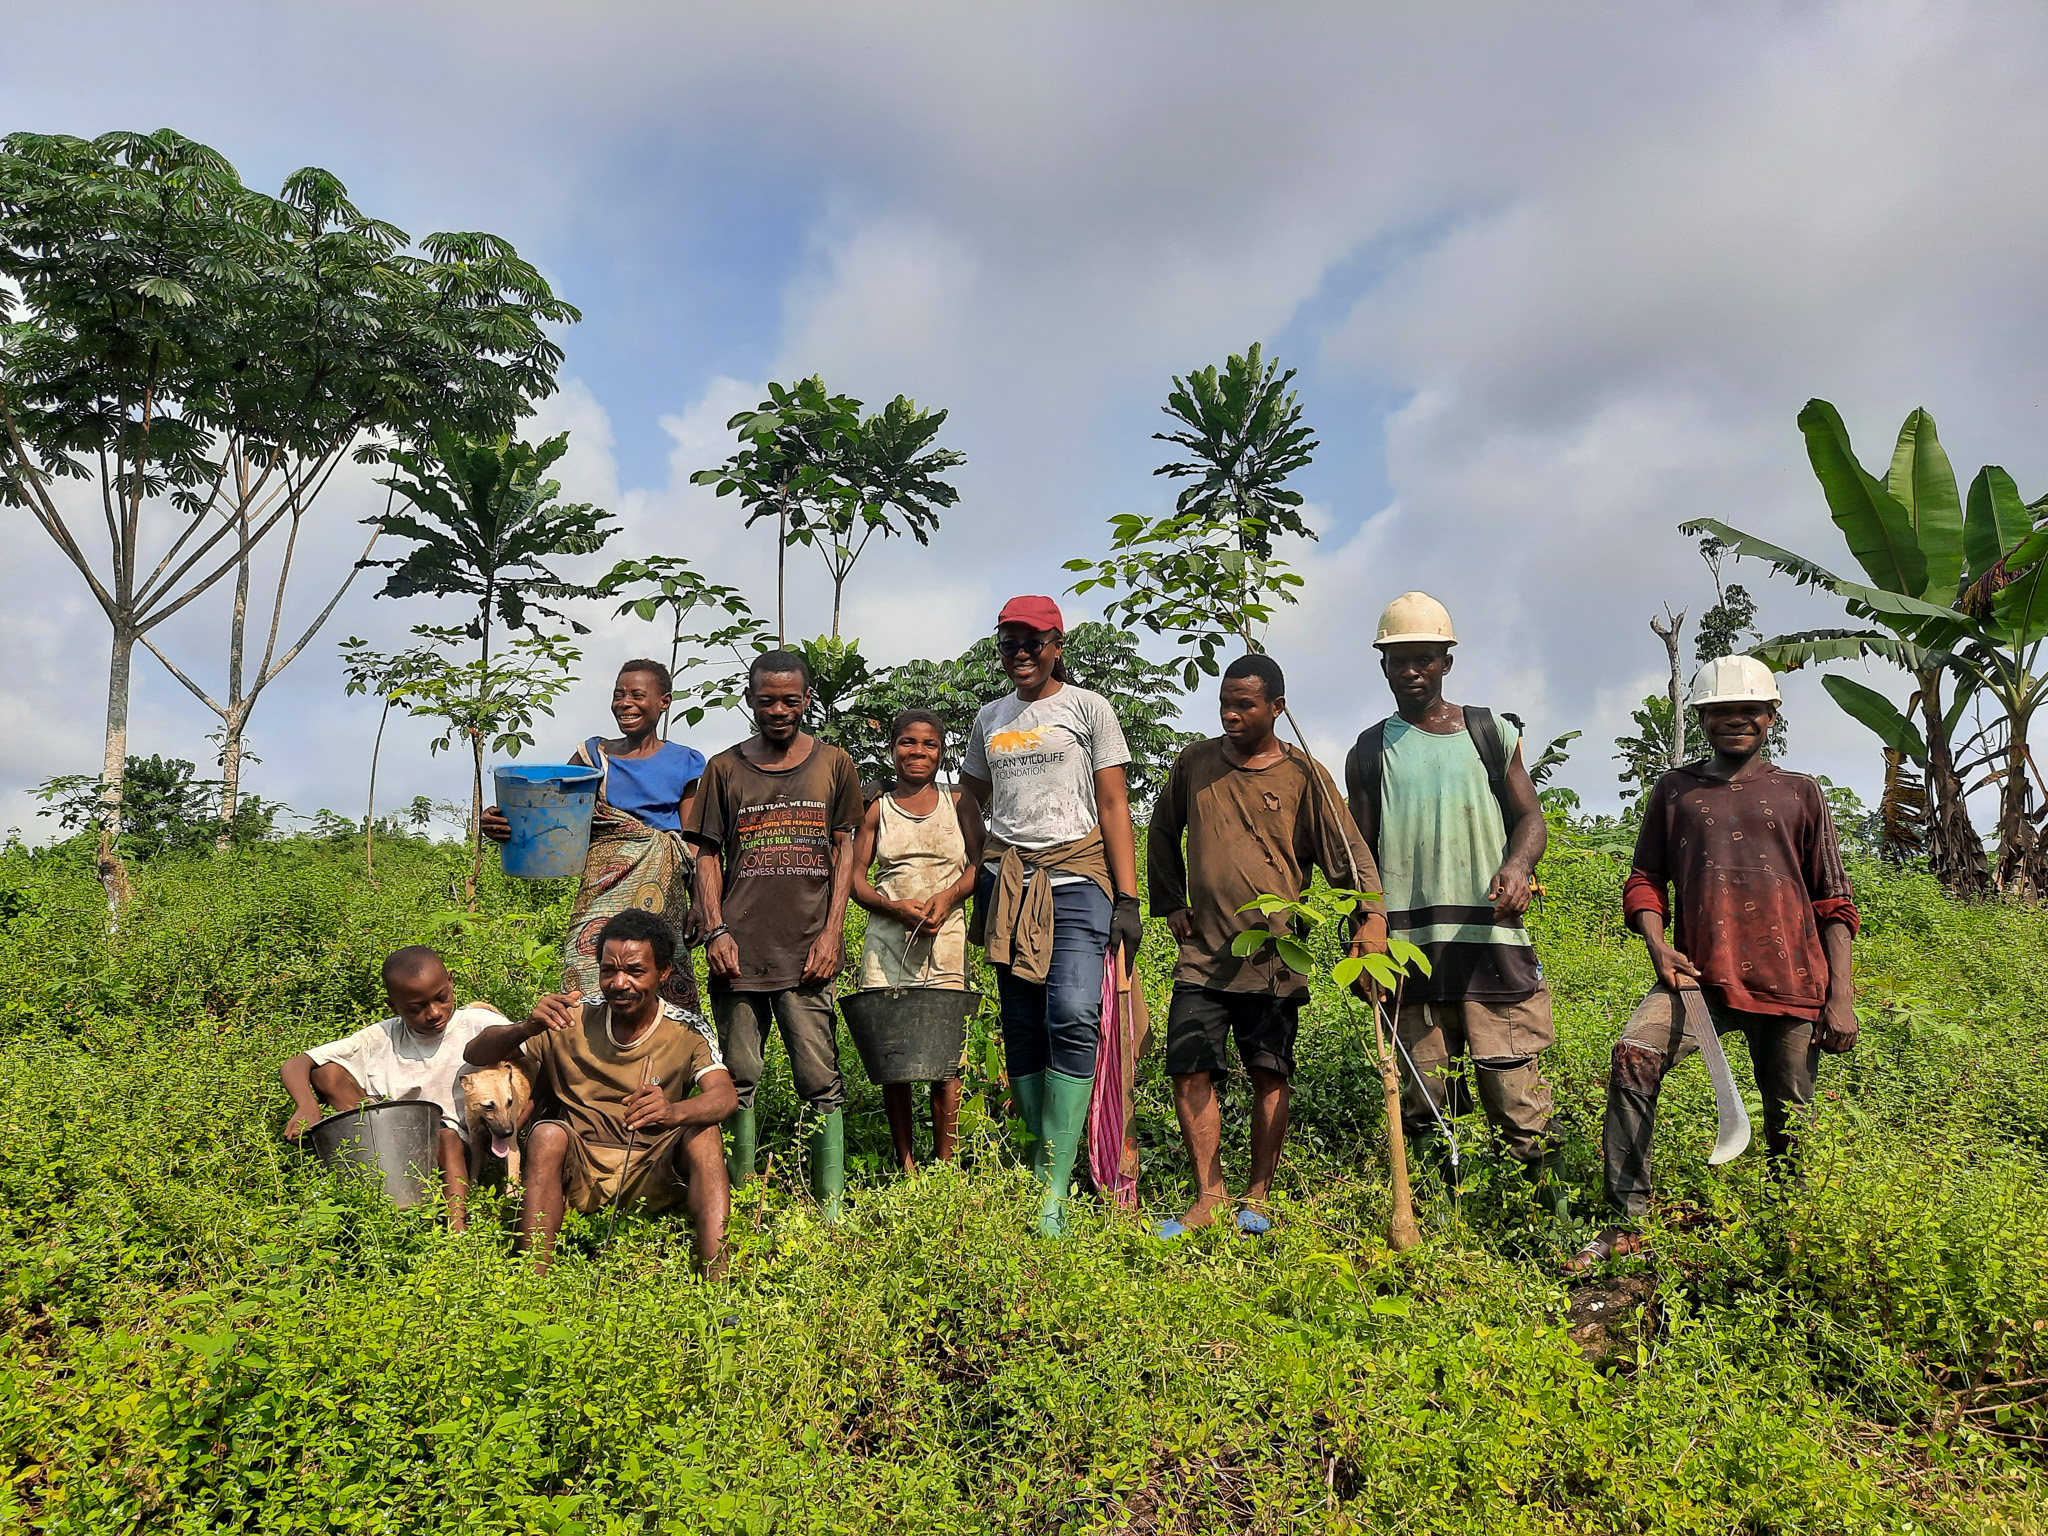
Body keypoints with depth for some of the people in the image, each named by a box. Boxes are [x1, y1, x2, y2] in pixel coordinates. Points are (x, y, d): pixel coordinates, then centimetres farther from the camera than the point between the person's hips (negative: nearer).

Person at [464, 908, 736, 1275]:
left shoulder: (687, 1032, -7)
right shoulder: (572, 1021, -4)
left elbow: (723, 1096, -24)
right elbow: (475, 1054, -6)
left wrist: (674, 1112, -47)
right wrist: (528, 1028, -28)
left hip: (653, 1176, 0)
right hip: (578, 1170, 1)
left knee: (702, 1132, -27)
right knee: (548, 1133, -28)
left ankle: (715, 1282, -33)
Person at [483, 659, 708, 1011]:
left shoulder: (683, 763, 9)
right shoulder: (593, 755, 12)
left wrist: (699, 908, 4)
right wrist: (502, 826, -16)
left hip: (661, 892, -1)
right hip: (600, 888, 1)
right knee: (590, 987, -11)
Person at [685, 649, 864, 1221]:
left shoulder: (833, 764, 9)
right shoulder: (725, 768, 10)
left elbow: (845, 850, 8)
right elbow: (708, 856, 10)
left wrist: (831, 933, -2)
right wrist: (715, 931, -3)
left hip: (807, 950, -1)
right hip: (739, 950, 1)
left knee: (821, 1082, -2)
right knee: (739, 1078, 6)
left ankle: (831, 1205, 3)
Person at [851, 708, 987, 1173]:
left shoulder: (960, 803, 11)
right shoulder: (876, 808, 11)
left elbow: (979, 865, 8)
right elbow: (856, 879, 8)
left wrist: (946, 896, -11)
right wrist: (896, 906, -10)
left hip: (945, 939, -1)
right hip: (887, 939, 1)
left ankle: (945, 1165, 3)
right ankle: (904, 1164, 9)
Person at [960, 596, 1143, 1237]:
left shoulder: (1087, 708, 4)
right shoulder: (989, 719, 16)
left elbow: (1114, 807, 1)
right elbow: (973, 801, 25)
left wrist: (1127, 898, -6)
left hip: (1077, 877, -4)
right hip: (1008, 879, 4)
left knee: (1072, 1016, -18)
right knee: (1022, 1028, 2)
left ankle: (1055, 1186, -17)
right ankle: (1043, 1163, 13)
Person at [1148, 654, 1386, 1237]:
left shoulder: (1302, 774, -1)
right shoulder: (1195, 762, 7)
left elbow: (1348, 852, -5)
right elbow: (1162, 834, 21)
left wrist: (1372, 917, -20)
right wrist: (1171, 905, 14)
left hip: (1274, 957, -2)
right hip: (1202, 952, 2)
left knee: (1269, 1076, 2)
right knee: (1190, 1073, -4)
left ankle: (1257, 1200, 14)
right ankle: (1209, 1197, 8)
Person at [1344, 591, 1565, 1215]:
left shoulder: (1492, 734, 13)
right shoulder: (1370, 752, 13)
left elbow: (1529, 818, 10)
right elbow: (1360, 853, 12)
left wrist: (1518, 864, -13)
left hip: (1491, 936, -1)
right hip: (1407, 946, 1)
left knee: (1516, 1087, -6)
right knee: (1421, 1094, 3)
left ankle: (1557, 1214, 3)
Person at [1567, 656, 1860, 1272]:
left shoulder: (1799, 793, 12)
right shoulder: (1674, 789, 13)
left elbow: (1833, 902, 10)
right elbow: (1645, 879, 14)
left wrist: (1841, 997, 2)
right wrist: (1657, 945, -6)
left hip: (1789, 983, 1)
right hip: (1700, 975, 0)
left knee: (1789, 1124, 5)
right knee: (1633, 1054, -25)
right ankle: (1627, 1221, -19)